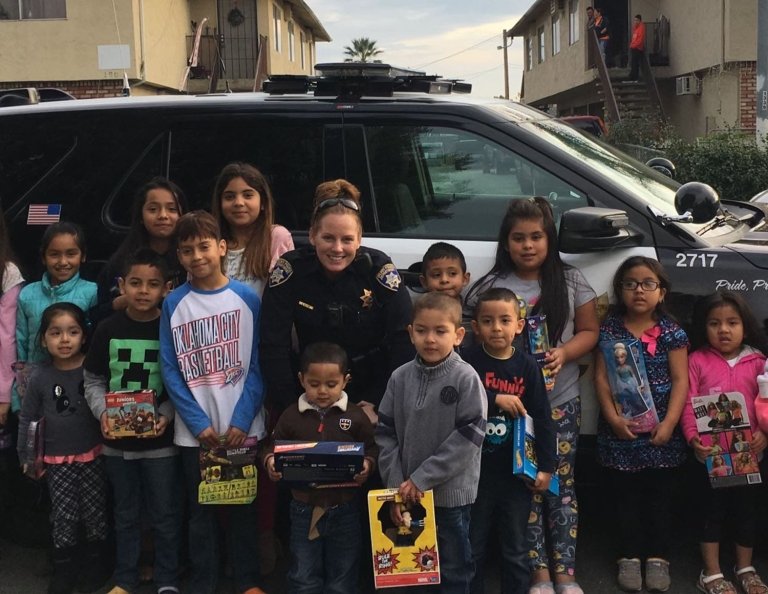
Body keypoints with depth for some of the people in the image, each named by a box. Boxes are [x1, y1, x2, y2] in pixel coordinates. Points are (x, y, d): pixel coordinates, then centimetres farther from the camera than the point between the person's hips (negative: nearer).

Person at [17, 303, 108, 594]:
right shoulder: (40, 377, -5)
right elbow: (27, 419, 5)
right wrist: (26, 456, 7)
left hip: (93, 457, -1)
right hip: (57, 461, 1)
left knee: (95, 512, 8)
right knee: (64, 517, 7)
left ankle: (94, 562, 28)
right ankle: (64, 568, 24)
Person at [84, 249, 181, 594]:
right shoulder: (108, 329, -2)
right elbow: (93, 381, 4)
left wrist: (166, 415, -18)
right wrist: (102, 413, -12)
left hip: (160, 439, -2)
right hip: (117, 439, 2)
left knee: (164, 513, 8)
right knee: (125, 513, 17)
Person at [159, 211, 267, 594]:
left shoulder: (247, 299, -2)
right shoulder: (173, 304, 0)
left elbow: (257, 365, -2)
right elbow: (170, 370, 0)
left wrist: (242, 421, -10)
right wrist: (199, 423, -7)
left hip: (242, 427, -1)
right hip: (195, 431, 1)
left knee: (242, 507, 9)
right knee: (201, 510, 10)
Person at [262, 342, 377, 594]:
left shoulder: (356, 416, -4)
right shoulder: (291, 416, -2)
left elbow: (372, 450, 2)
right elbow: (274, 448, 6)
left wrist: (367, 465, -19)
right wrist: (270, 462, -15)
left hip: (345, 509, -1)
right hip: (304, 509, 1)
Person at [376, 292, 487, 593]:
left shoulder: (466, 378, -12)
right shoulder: (400, 378, -1)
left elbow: (469, 437, -15)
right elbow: (386, 433, 2)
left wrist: (423, 478, -16)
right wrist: (397, 485, -7)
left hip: (451, 493, -3)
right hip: (408, 494, 3)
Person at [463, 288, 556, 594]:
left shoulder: (528, 366, -5)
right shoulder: (468, 362, -7)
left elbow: (543, 419, -3)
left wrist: (546, 467, -4)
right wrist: (495, 400, -25)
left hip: (517, 471, 0)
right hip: (475, 470, 0)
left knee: (516, 548, 13)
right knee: (472, 546, 14)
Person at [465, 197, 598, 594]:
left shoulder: (571, 281, 3)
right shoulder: (490, 288, -2)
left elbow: (589, 331, 6)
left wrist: (564, 353, -14)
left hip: (561, 401, 1)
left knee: (561, 484, 5)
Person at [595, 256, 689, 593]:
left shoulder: (671, 332, -2)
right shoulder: (609, 329, -1)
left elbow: (680, 380, -4)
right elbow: (601, 376, -3)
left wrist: (669, 423, -14)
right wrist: (612, 417, -14)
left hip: (661, 429, 0)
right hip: (620, 429, 0)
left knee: (660, 496, 10)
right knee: (625, 496, 10)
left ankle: (658, 557, 24)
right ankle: (629, 556, 23)